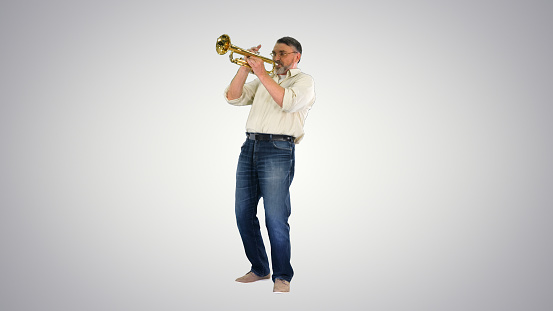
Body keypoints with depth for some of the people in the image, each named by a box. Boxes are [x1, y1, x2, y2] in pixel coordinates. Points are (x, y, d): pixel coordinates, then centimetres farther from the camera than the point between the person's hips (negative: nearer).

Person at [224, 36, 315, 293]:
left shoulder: (304, 80, 7)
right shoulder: (264, 80, 24)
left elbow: (288, 102, -14)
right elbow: (233, 97, 14)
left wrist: (262, 73, -12)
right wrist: (245, 68, 3)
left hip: (278, 150, -6)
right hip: (249, 147, 7)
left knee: (276, 219, -10)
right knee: (243, 213, 7)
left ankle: (282, 277, 5)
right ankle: (259, 269, 22)